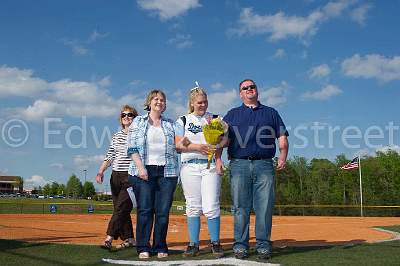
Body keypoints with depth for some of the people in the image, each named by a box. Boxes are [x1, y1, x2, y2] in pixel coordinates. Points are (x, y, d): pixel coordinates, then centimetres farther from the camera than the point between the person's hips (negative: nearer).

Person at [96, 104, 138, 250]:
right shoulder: (116, 136, 14)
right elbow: (110, 156, 13)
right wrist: (101, 171, 1)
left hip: (131, 176, -6)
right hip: (116, 176, 6)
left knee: (121, 206, -13)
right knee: (120, 209, 7)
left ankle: (109, 238, -16)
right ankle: (129, 238, 14)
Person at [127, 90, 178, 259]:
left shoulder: (170, 124, 17)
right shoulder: (138, 122, 9)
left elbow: (175, 148, 19)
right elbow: (132, 148, 1)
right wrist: (140, 167, -9)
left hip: (166, 172, 2)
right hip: (144, 171, -2)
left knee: (163, 211, 0)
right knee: (145, 210, -4)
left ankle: (160, 248, 10)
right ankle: (143, 248, 3)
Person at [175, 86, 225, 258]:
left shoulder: (214, 119, 14)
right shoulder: (183, 121, 13)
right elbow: (178, 145, 2)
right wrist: (197, 147, -11)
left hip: (210, 166, -1)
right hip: (189, 166, 1)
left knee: (211, 207, -8)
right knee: (193, 207, 2)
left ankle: (215, 243, 1)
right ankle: (193, 244, 8)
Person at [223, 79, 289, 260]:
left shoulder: (271, 113, 22)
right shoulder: (232, 114, 21)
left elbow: (282, 137, 14)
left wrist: (283, 156, -2)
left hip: (264, 165, 0)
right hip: (239, 164, 0)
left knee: (264, 207, -4)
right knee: (240, 208, -1)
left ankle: (263, 245, 2)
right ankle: (240, 245, 5)